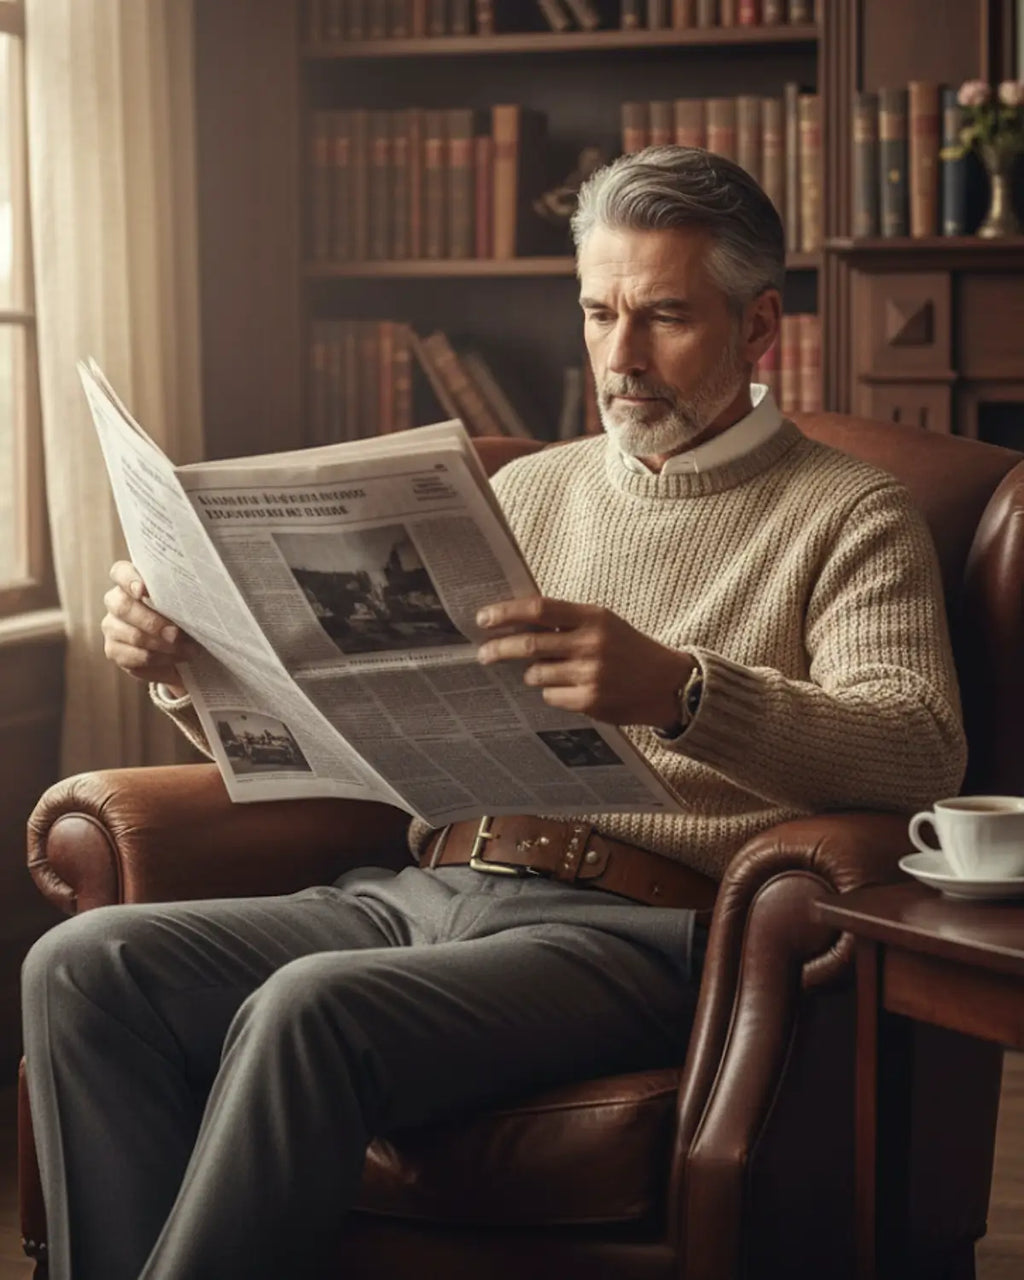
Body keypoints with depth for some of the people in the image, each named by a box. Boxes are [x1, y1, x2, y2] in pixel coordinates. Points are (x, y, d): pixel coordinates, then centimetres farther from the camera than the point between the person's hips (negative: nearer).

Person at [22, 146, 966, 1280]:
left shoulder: (848, 518, 5)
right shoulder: (530, 489, 23)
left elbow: (921, 753, -14)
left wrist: (676, 690, -31)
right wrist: (186, 668, 1)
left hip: (632, 924, -6)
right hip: (425, 891, 6)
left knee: (310, 1010, -34)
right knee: (86, 965, -18)